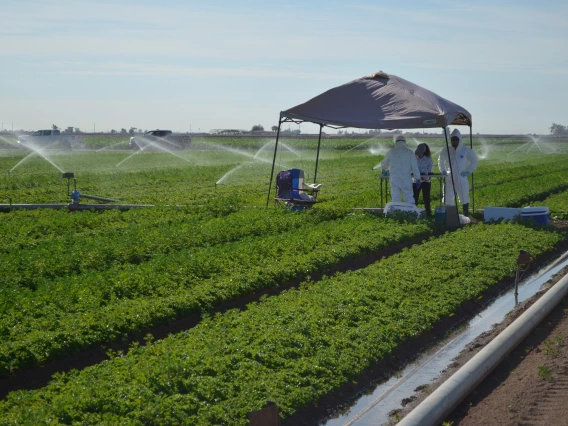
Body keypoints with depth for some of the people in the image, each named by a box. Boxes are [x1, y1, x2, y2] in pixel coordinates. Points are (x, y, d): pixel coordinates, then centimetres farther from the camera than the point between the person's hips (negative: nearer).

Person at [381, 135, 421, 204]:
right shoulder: (409, 152, 0)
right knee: (409, 201, 1)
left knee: (395, 200, 3)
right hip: (406, 180, -1)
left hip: (394, 179, 1)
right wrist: (418, 179, 3)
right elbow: (415, 166, -2)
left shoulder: (391, 152, 5)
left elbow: (383, 165, 20)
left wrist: (384, 170, 42)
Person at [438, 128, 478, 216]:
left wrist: (468, 171, 0)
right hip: (449, 179, 2)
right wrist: (443, 171, 11)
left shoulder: (466, 150, -2)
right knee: (448, 199, 6)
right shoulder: (446, 151, 5)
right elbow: (440, 160, 22)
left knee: (464, 197, -1)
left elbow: (474, 161, 8)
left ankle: (466, 215, 6)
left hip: (461, 179, -2)